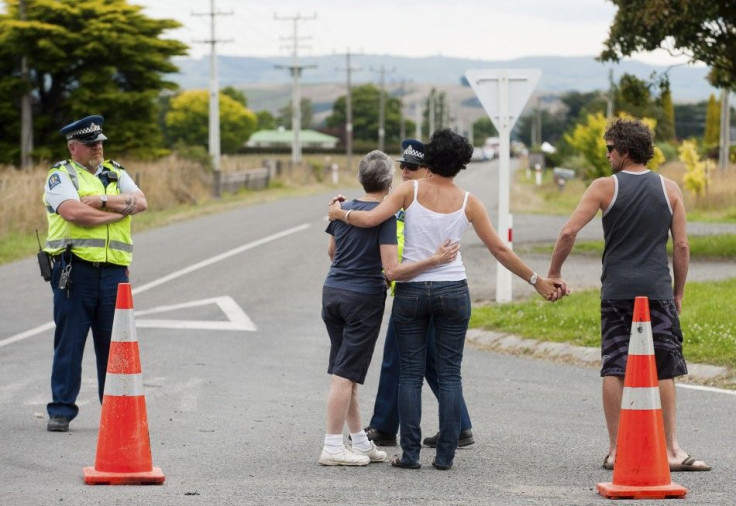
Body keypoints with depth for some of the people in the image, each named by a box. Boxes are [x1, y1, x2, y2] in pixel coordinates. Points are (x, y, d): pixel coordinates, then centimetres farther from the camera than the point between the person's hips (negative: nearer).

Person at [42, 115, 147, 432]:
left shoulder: (116, 174, 17)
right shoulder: (60, 176, 2)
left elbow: (140, 202, 0)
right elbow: (75, 213, -15)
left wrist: (102, 200, -11)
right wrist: (119, 210, -5)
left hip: (114, 271, 4)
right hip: (75, 271, -4)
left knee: (115, 343, 5)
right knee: (69, 343, -1)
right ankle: (61, 411, 6)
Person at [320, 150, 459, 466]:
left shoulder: (342, 210, 6)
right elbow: (392, 271, -20)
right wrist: (436, 260, -23)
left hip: (332, 291, 7)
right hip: (364, 297, -7)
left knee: (346, 372, 13)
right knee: (345, 374, -5)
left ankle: (359, 440, 21)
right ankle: (332, 447, -4)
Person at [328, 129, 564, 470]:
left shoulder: (410, 190, -5)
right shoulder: (467, 202, -1)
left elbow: (371, 219, -14)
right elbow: (499, 250, 1)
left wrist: (340, 213, 7)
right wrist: (538, 281, 10)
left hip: (410, 290, 0)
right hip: (453, 291, 0)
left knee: (410, 374, 5)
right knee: (450, 374, 5)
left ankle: (410, 453, 1)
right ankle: (445, 455, 2)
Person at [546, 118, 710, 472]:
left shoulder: (605, 187, 0)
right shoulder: (669, 189, 6)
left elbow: (569, 232, -7)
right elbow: (682, 246, 5)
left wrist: (553, 273, 4)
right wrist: (679, 292, 15)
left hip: (617, 290, -1)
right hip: (657, 290, 1)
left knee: (613, 369, 4)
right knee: (664, 369, 3)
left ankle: (615, 450, 5)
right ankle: (671, 449, 0)